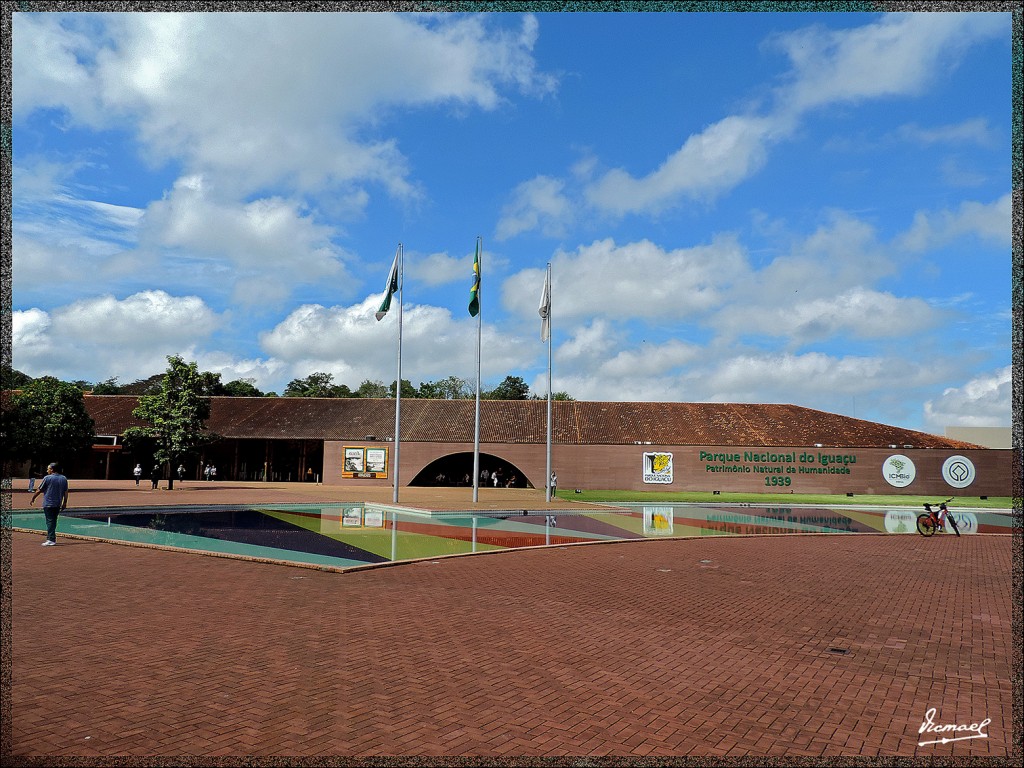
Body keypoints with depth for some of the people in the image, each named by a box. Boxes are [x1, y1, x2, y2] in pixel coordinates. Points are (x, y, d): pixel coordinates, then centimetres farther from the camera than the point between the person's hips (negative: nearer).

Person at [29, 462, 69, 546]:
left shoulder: (47, 478, -9)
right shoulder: (64, 479, 6)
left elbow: (39, 490, -2)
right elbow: (66, 492, 8)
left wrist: (32, 498, 12)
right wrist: (64, 503, 15)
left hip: (48, 504, -5)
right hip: (58, 504, 5)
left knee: (50, 521, -4)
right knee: (53, 521, 16)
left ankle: (51, 540, -8)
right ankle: (50, 537, 24)